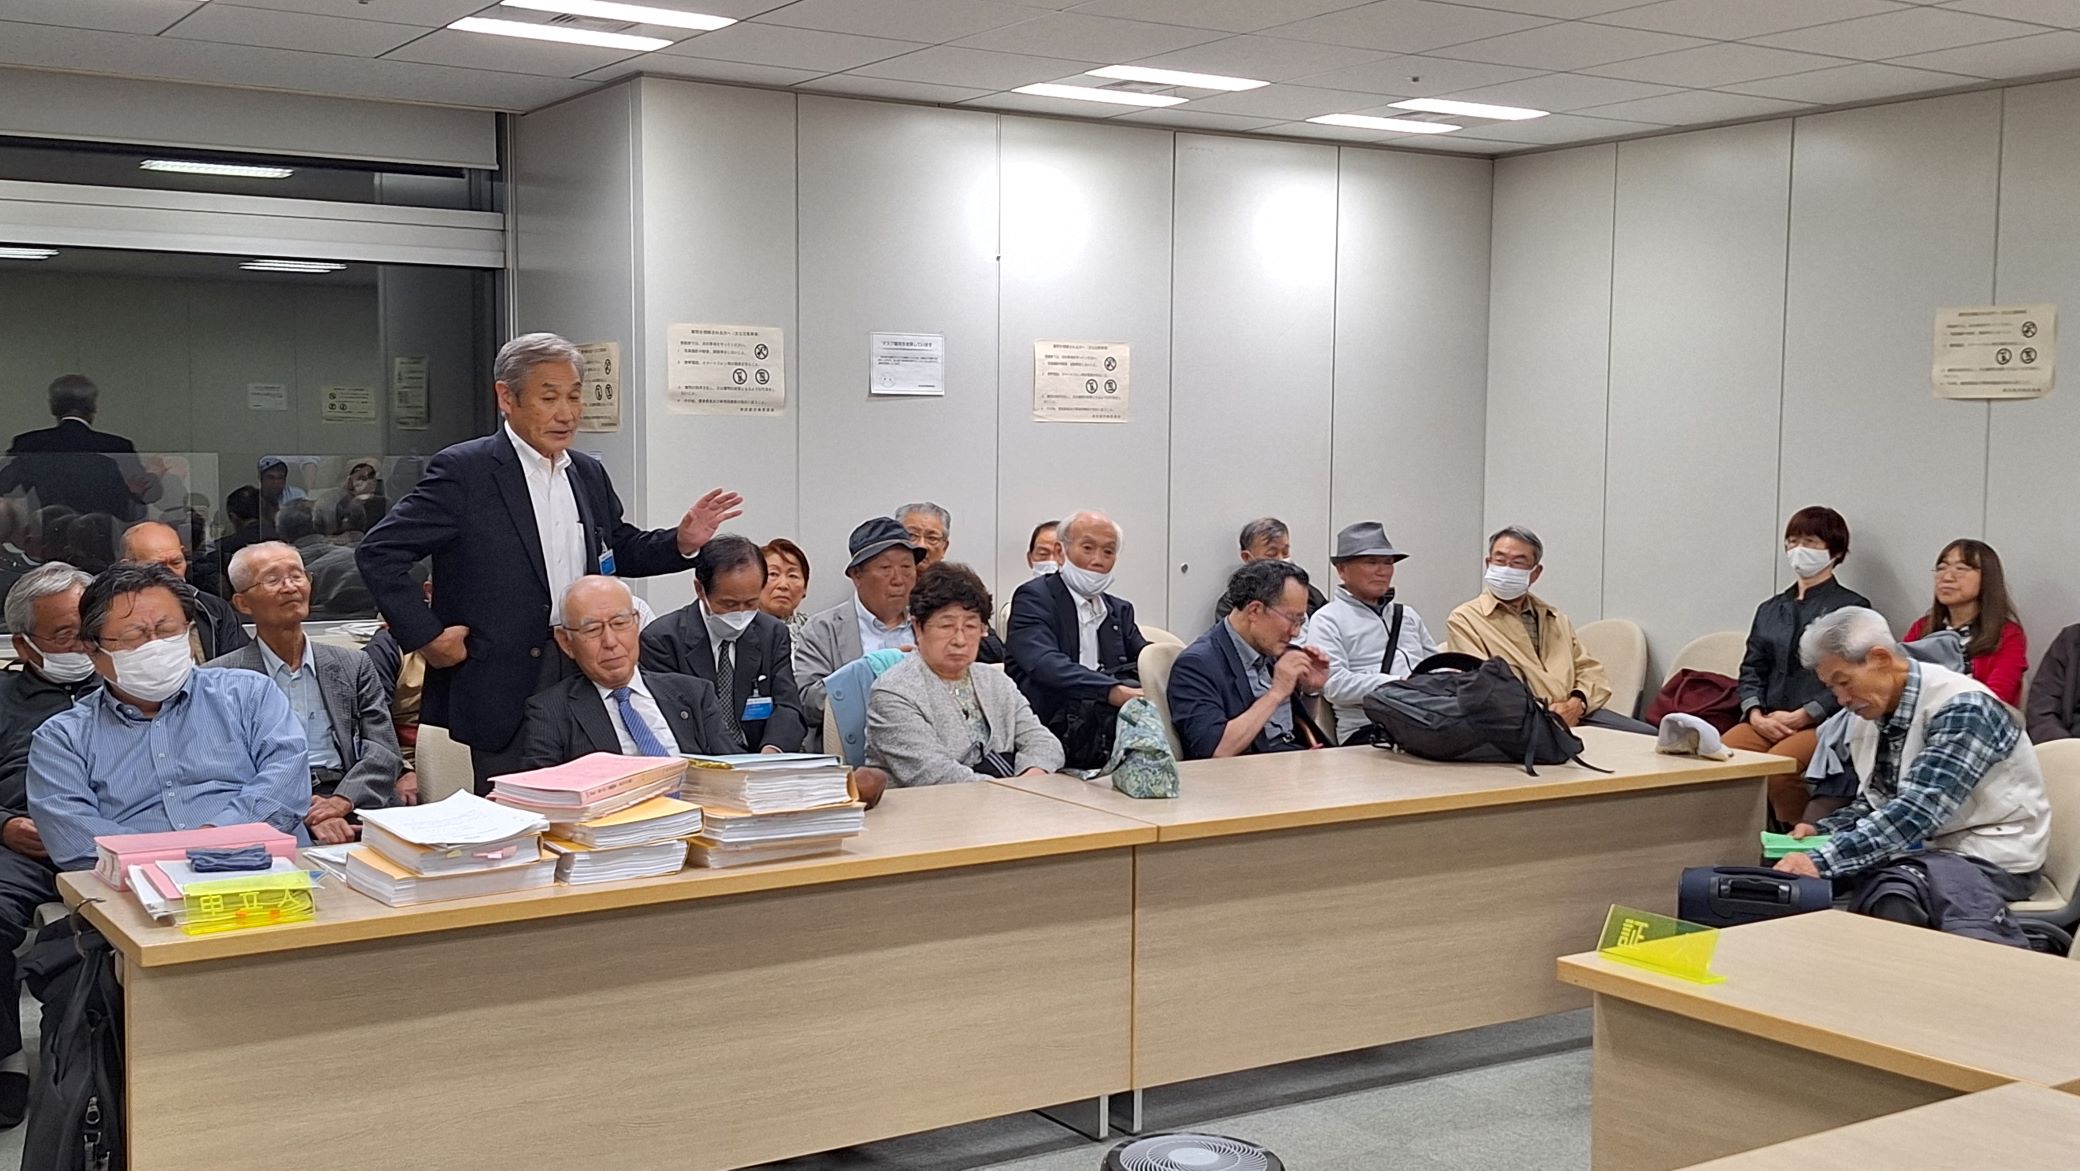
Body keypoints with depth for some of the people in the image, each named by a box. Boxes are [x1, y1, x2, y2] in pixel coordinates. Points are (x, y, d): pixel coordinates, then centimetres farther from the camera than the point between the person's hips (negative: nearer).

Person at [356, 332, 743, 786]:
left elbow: (618, 552, 25)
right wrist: (427, 638, -14)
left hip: (585, 677, 6)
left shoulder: (589, 474, 12)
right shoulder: (463, 471, -9)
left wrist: (683, 542, 6)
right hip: (497, 693, -6)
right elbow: (378, 551, -11)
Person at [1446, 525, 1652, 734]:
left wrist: (1578, 702, -5)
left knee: (1649, 735, -19)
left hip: (1575, 715, 7)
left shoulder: (1556, 619, 26)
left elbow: (1591, 670, 20)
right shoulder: (1464, 621, 6)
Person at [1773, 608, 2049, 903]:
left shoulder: (1961, 708, -21)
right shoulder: (1874, 714, 4)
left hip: (1988, 860, -7)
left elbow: (1917, 812, -31)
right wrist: (1821, 830, -6)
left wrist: (1823, 861, -38)